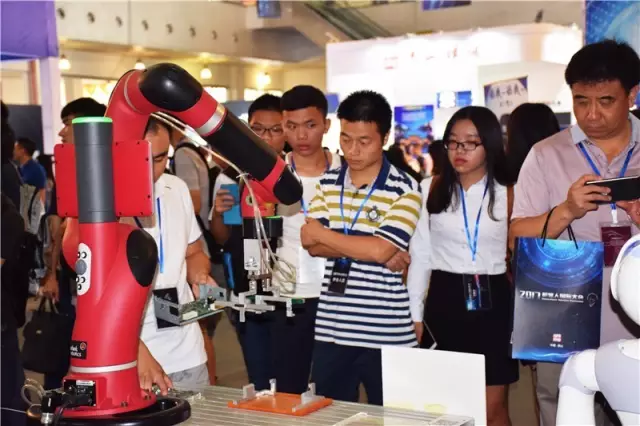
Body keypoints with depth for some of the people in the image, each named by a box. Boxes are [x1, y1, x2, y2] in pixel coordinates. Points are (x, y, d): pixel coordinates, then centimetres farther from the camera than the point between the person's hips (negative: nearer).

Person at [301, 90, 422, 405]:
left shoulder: (405, 189, -7)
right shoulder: (327, 183, 8)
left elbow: (380, 249, -19)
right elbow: (313, 245, -3)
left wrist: (323, 234, -7)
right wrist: (369, 250, -16)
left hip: (386, 334, -4)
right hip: (331, 330, 4)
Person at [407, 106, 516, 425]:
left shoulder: (507, 193, 2)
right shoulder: (431, 189, 3)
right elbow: (420, 255, 5)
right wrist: (415, 314, 3)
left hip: (493, 300, 0)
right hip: (445, 299, 1)